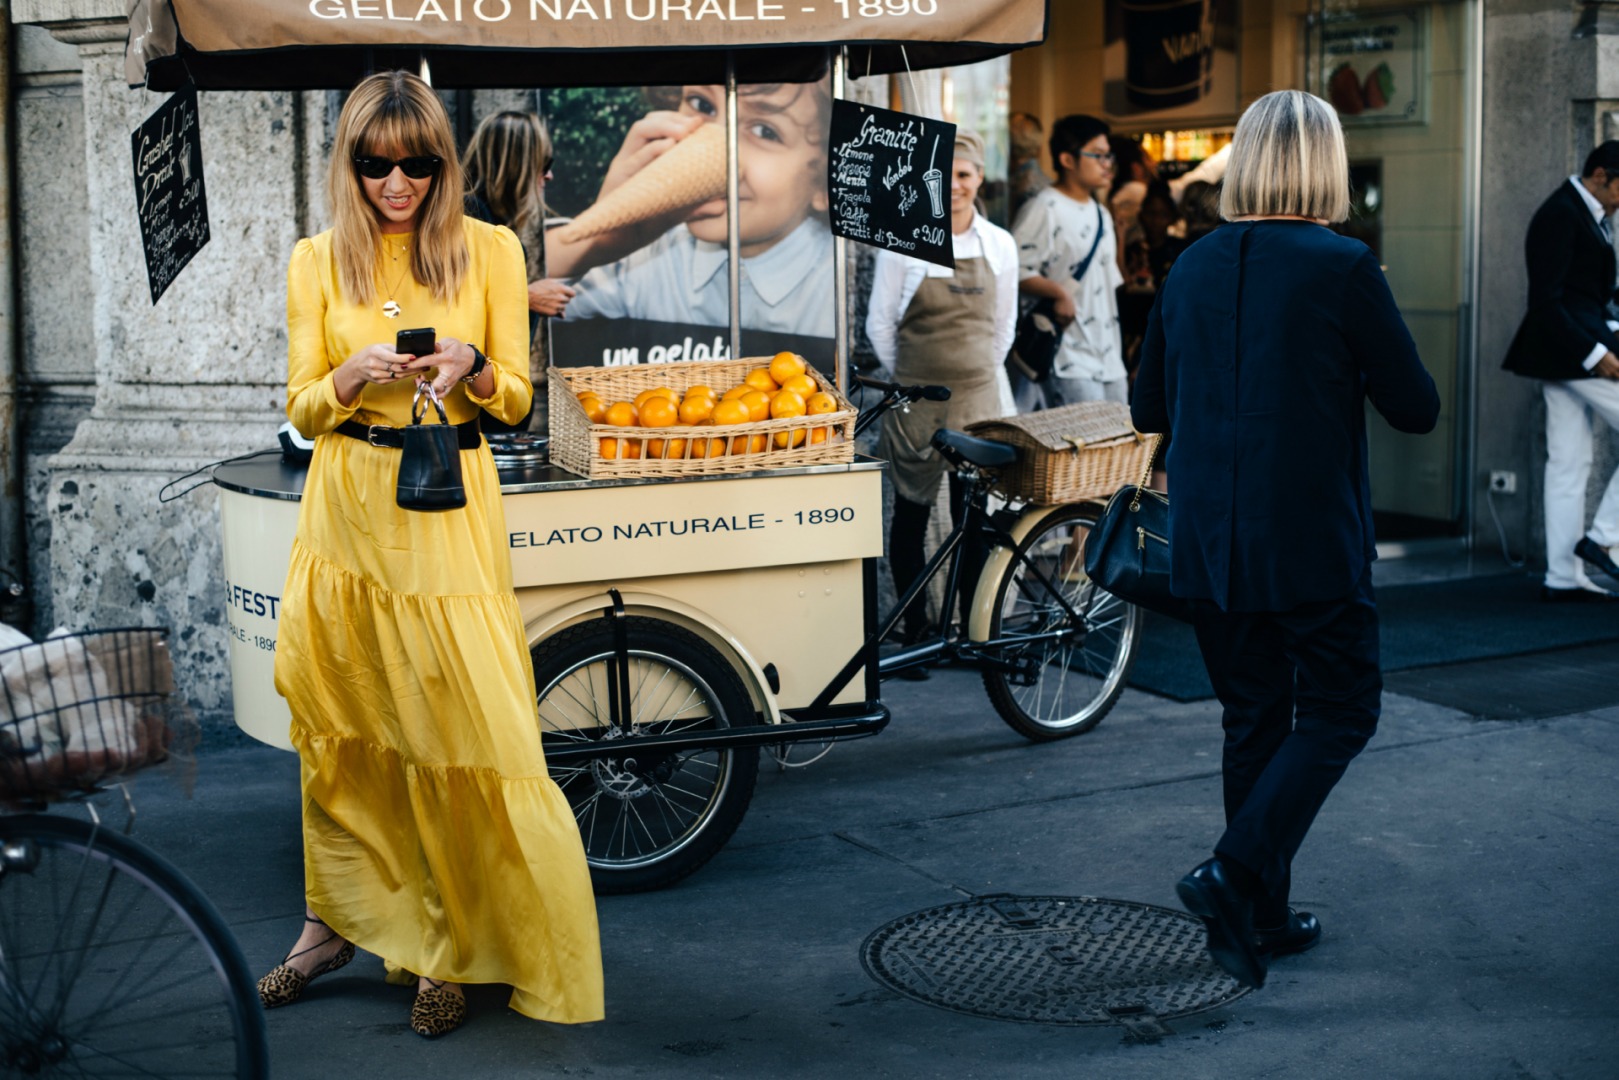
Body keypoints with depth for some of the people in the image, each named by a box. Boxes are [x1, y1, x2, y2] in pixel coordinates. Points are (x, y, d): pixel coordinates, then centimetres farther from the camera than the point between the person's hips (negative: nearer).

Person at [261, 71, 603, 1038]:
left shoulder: (490, 250, 2)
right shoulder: (318, 260, 5)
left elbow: (516, 399, 5)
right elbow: (302, 407, 6)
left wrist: (469, 367, -17)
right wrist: (356, 372, -15)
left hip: (449, 511, -2)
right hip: (347, 510, 2)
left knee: (463, 728, -4)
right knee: (337, 726, 9)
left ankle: (454, 950, 9)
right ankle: (336, 921, 26)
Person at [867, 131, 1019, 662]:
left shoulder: (999, 244, 5)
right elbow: (880, 324, 2)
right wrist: (909, 378, 7)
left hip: (980, 394, 2)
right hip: (916, 400, -2)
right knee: (911, 515, 3)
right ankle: (915, 633, 13)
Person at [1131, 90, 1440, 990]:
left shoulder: (1192, 268, 3)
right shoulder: (1343, 267, -12)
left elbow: (1149, 408, 13)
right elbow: (1417, 408, -7)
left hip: (1209, 544, 6)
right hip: (1314, 544, -5)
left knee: (1253, 720, 15)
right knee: (1339, 713, 7)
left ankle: (1263, 916, 21)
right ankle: (1235, 875, -9)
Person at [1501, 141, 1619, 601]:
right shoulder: (1560, 215, -15)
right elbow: (1545, 300, -21)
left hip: (1577, 348, 10)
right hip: (1572, 349, -10)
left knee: (1568, 465, 9)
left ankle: (1563, 576, 12)